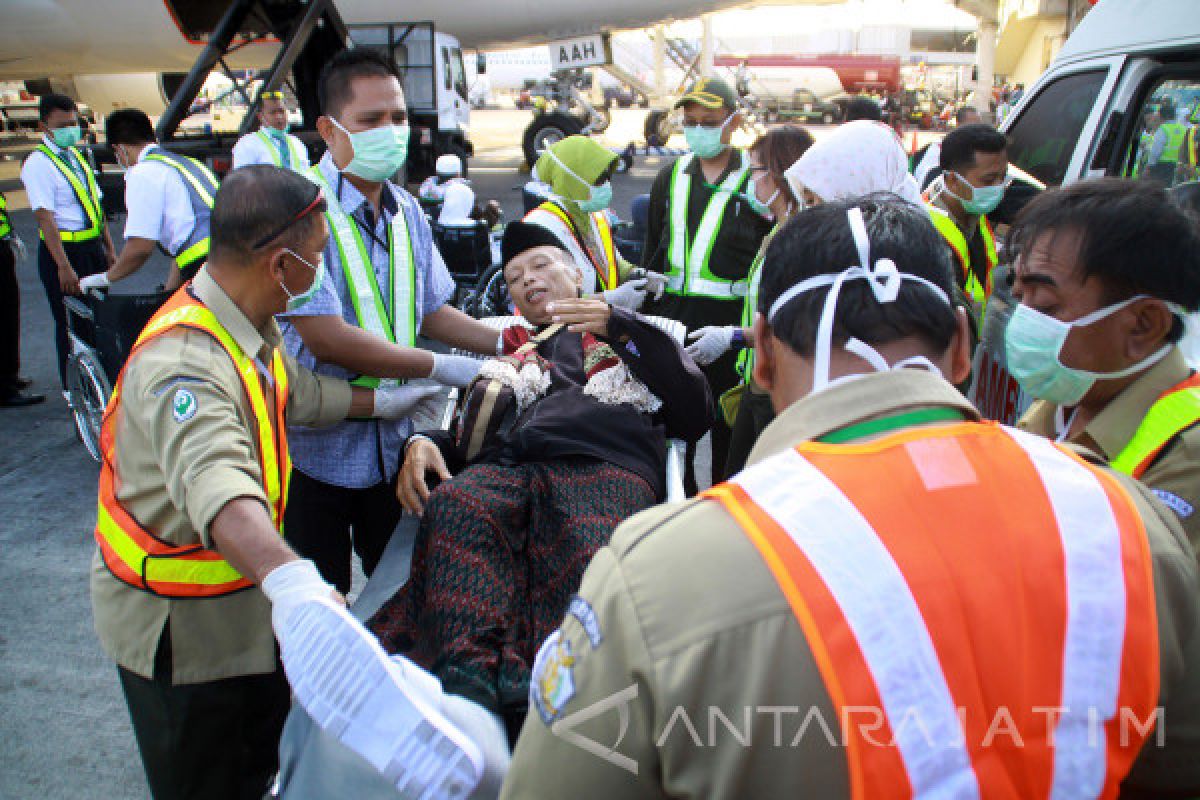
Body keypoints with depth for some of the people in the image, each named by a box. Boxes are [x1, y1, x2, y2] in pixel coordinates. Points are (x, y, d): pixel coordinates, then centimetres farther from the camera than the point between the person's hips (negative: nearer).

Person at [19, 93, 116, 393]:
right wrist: (63, 266, -26)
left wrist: (109, 248, 12)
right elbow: (45, 217, -20)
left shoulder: (77, 157, 11)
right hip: (62, 250, -7)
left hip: (92, 247, 7)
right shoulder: (38, 163, -13)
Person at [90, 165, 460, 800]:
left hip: (243, 598, 9)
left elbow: (295, 392, 20)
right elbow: (216, 485, -53)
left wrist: (380, 402, 25)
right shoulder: (183, 361, -34)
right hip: (177, 621, -9)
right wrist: (290, 579, -68)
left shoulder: (250, 326, -1)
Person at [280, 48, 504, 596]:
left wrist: (508, 343, 0)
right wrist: (441, 369, -22)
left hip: (392, 442, 6)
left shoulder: (406, 211, 6)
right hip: (315, 449, -6)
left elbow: (430, 310, 14)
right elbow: (325, 337, -25)